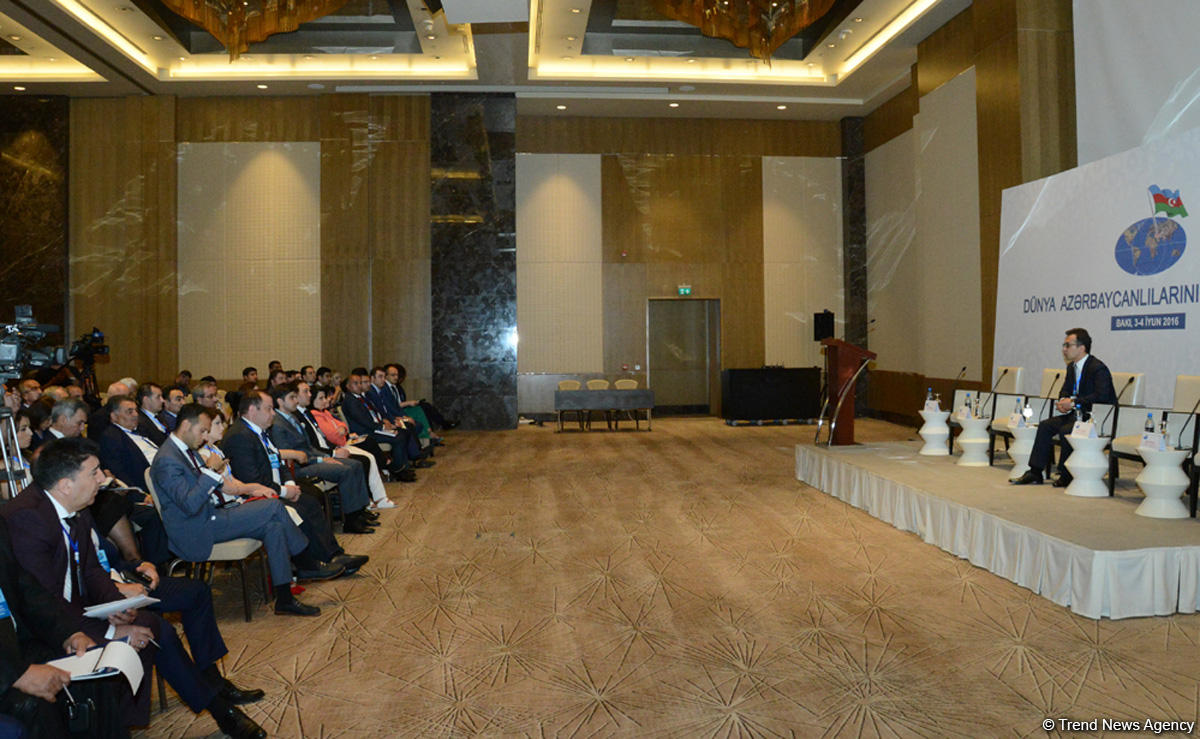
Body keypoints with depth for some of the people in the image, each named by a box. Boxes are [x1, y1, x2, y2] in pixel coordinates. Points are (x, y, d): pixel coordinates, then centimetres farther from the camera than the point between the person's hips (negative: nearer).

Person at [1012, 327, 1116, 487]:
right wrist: (1063, 401, -4)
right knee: (1045, 426, -3)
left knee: (1066, 430, -28)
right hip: (1078, 413, 9)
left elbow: (1101, 396, -30)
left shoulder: (1098, 368, -18)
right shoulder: (1072, 367, 11)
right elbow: (1065, 390, 20)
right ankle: (1035, 473, -1)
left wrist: (1073, 402, -26)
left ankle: (1066, 476, -10)